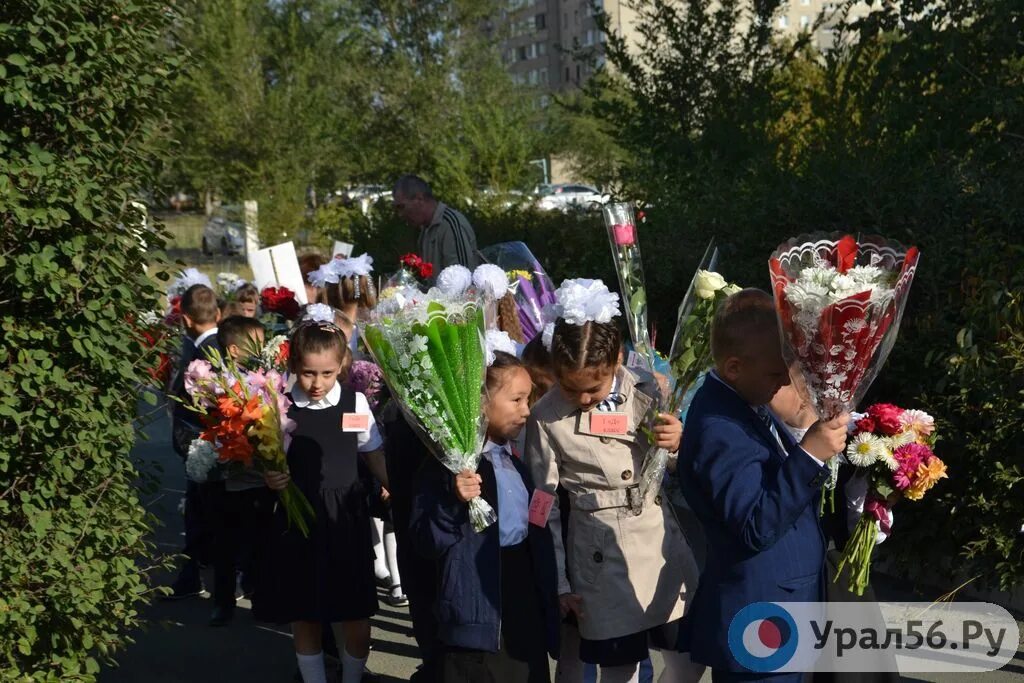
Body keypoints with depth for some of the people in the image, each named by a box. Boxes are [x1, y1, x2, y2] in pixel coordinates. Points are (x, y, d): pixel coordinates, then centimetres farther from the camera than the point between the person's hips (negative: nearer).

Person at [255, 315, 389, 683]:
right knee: (304, 618, 10)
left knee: (356, 623, 3)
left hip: (346, 520, 1)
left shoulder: (356, 403, -2)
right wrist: (269, 477, -20)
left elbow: (375, 457, 7)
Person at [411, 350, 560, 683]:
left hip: (526, 596, 7)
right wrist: (453, 502, -32)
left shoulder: (516, 458, 11)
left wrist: (549, 597, 16)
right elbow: (428, 542, -16)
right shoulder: (448, 461, -13)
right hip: (481, 610, -7)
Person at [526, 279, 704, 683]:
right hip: (599, 555, -2)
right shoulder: (546, 417, -8)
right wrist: (560, 581, 1)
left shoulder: (648, 393, -3)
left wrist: (678, 445, -14)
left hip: (660, 542, 3)